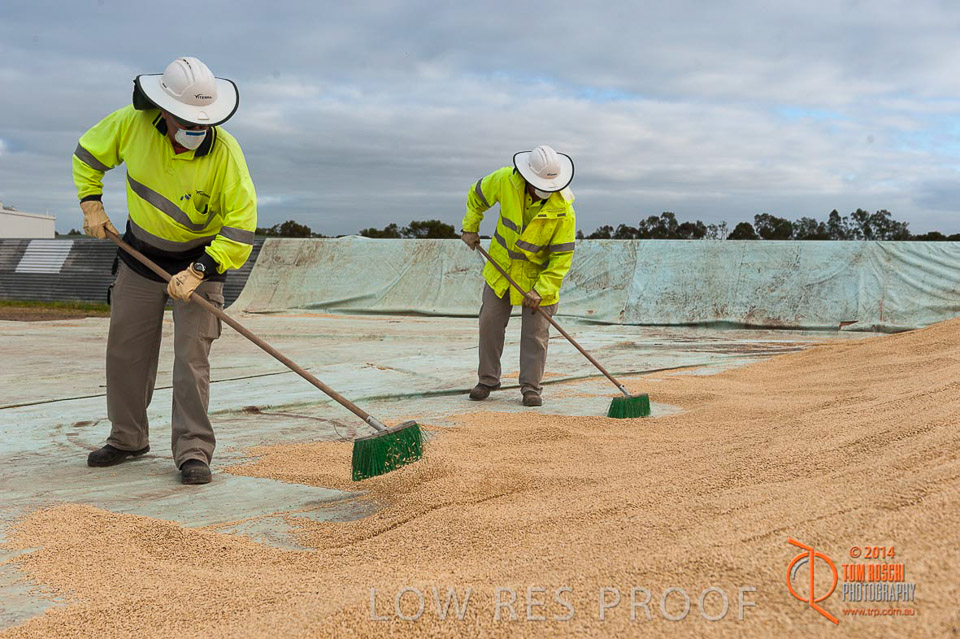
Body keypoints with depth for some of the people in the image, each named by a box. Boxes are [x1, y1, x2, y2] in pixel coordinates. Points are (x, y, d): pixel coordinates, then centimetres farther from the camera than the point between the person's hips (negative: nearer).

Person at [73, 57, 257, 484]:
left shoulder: (225, 152, -25)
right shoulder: (131, 123, -16)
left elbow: (241, 226, -24)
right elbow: (88, 153, 5)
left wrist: (198, 271, -30)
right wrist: (91, 203, -6)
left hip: (202, 258, -4)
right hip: (140, 256, 4)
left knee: (191, 358, -11)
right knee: (125, 352, 11)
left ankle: (194, 453, -3)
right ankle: (127, 439, 28)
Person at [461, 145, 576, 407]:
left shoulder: (563, 209, -25)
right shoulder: (505, 180, -19)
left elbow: (562, 255, -20)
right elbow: (477, 195, 3)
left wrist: (541, 290, -23)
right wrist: (470, 228, 7)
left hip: (538, 274, -3)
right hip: (501, 267, 3)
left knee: (535, 331, -2)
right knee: (490, 323, 7)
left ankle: (531, 387, 8)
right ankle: (487, 380, 21)